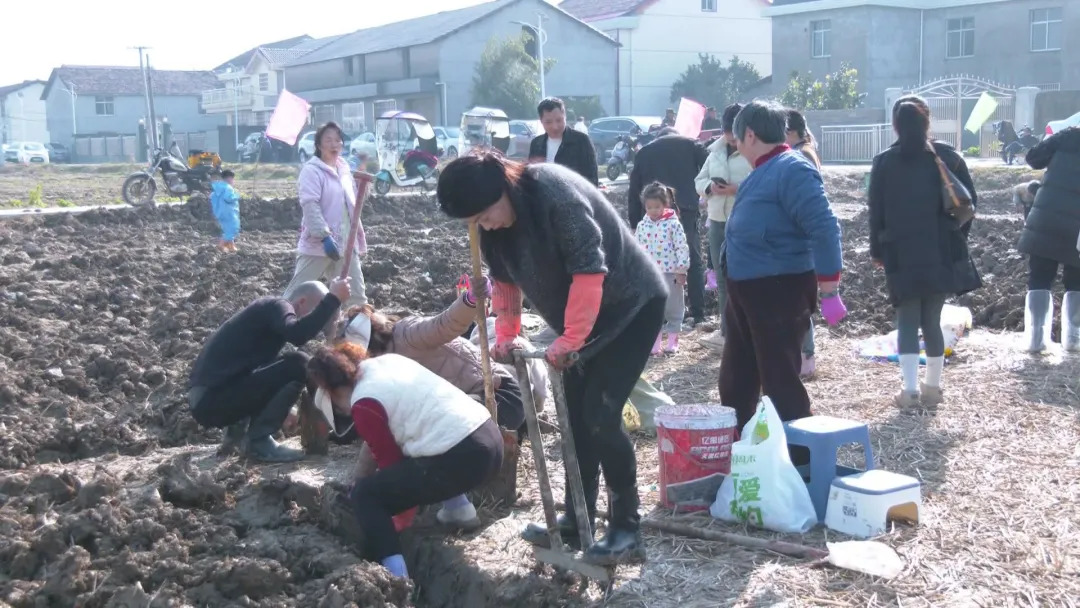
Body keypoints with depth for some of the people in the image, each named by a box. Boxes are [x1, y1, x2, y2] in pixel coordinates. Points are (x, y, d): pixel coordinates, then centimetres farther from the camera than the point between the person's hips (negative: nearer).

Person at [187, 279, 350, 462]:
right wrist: (333, 299, -23)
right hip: (211, 399, -10)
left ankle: (239, 427, 12)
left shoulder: (273, 313, 21)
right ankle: (260, 441, -11)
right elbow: (298, 334, -31)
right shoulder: (277, 306, -8)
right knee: (298, 364, -16)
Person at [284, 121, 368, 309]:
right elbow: (310, 205, -21)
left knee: (355, 293, 12)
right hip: (318, 243, -7)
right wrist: (325, 236, -29)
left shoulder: (345, 170, 13)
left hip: (345, 243, 7)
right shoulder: (312, 170, -11)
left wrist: (359, 239, 19)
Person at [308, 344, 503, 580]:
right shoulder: (386, 362, 17)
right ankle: (460, 507, 28)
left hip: (460, 460, -9)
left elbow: (390, 462, 2)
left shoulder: (364, 405, -6)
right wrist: (364, 478, 37)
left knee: (365, 496, 5)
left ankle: (396, 578, -7)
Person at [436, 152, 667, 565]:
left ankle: (627, 530, -3)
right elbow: (503, 278, 9)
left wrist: (568, 339, -25)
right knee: (576, 417, 8)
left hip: (632, 305, -8)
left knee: (600, 415, -13)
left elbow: (588, 271, -30)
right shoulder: (495, 223, -5)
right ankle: (578, 520, 20)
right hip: (584, 317, 8)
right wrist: (505, 333, 0)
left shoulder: (556, 194, -30)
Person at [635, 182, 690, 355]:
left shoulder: (673, 224, -8)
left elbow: (682, 248, -9)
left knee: (672, 308, 7)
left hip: (671, 273, -4)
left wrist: (682, 270, -10)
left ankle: (673, 340, 18)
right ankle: (655, 341, 18)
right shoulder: (642, 226, 4)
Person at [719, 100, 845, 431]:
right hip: (747, 289, 10)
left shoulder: (792, 170, -19)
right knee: (736, 376, 18)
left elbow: (824, 227, -26)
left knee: (780, 379, -3)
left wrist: (828, 286, -26)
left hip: (780, 291, -10)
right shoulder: (764, 172, 13)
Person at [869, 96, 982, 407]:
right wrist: (955, 235, 14)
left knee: (907, 320, 3)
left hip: (901, 253, -1)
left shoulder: (884, 162, 0)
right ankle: (933, 386, 14)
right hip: (943, 251, 1)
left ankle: (910, 389, -7)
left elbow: (876, 211, 1)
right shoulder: (948, 156, 2)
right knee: (932, 319, 10)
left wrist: (877, 251, 10)